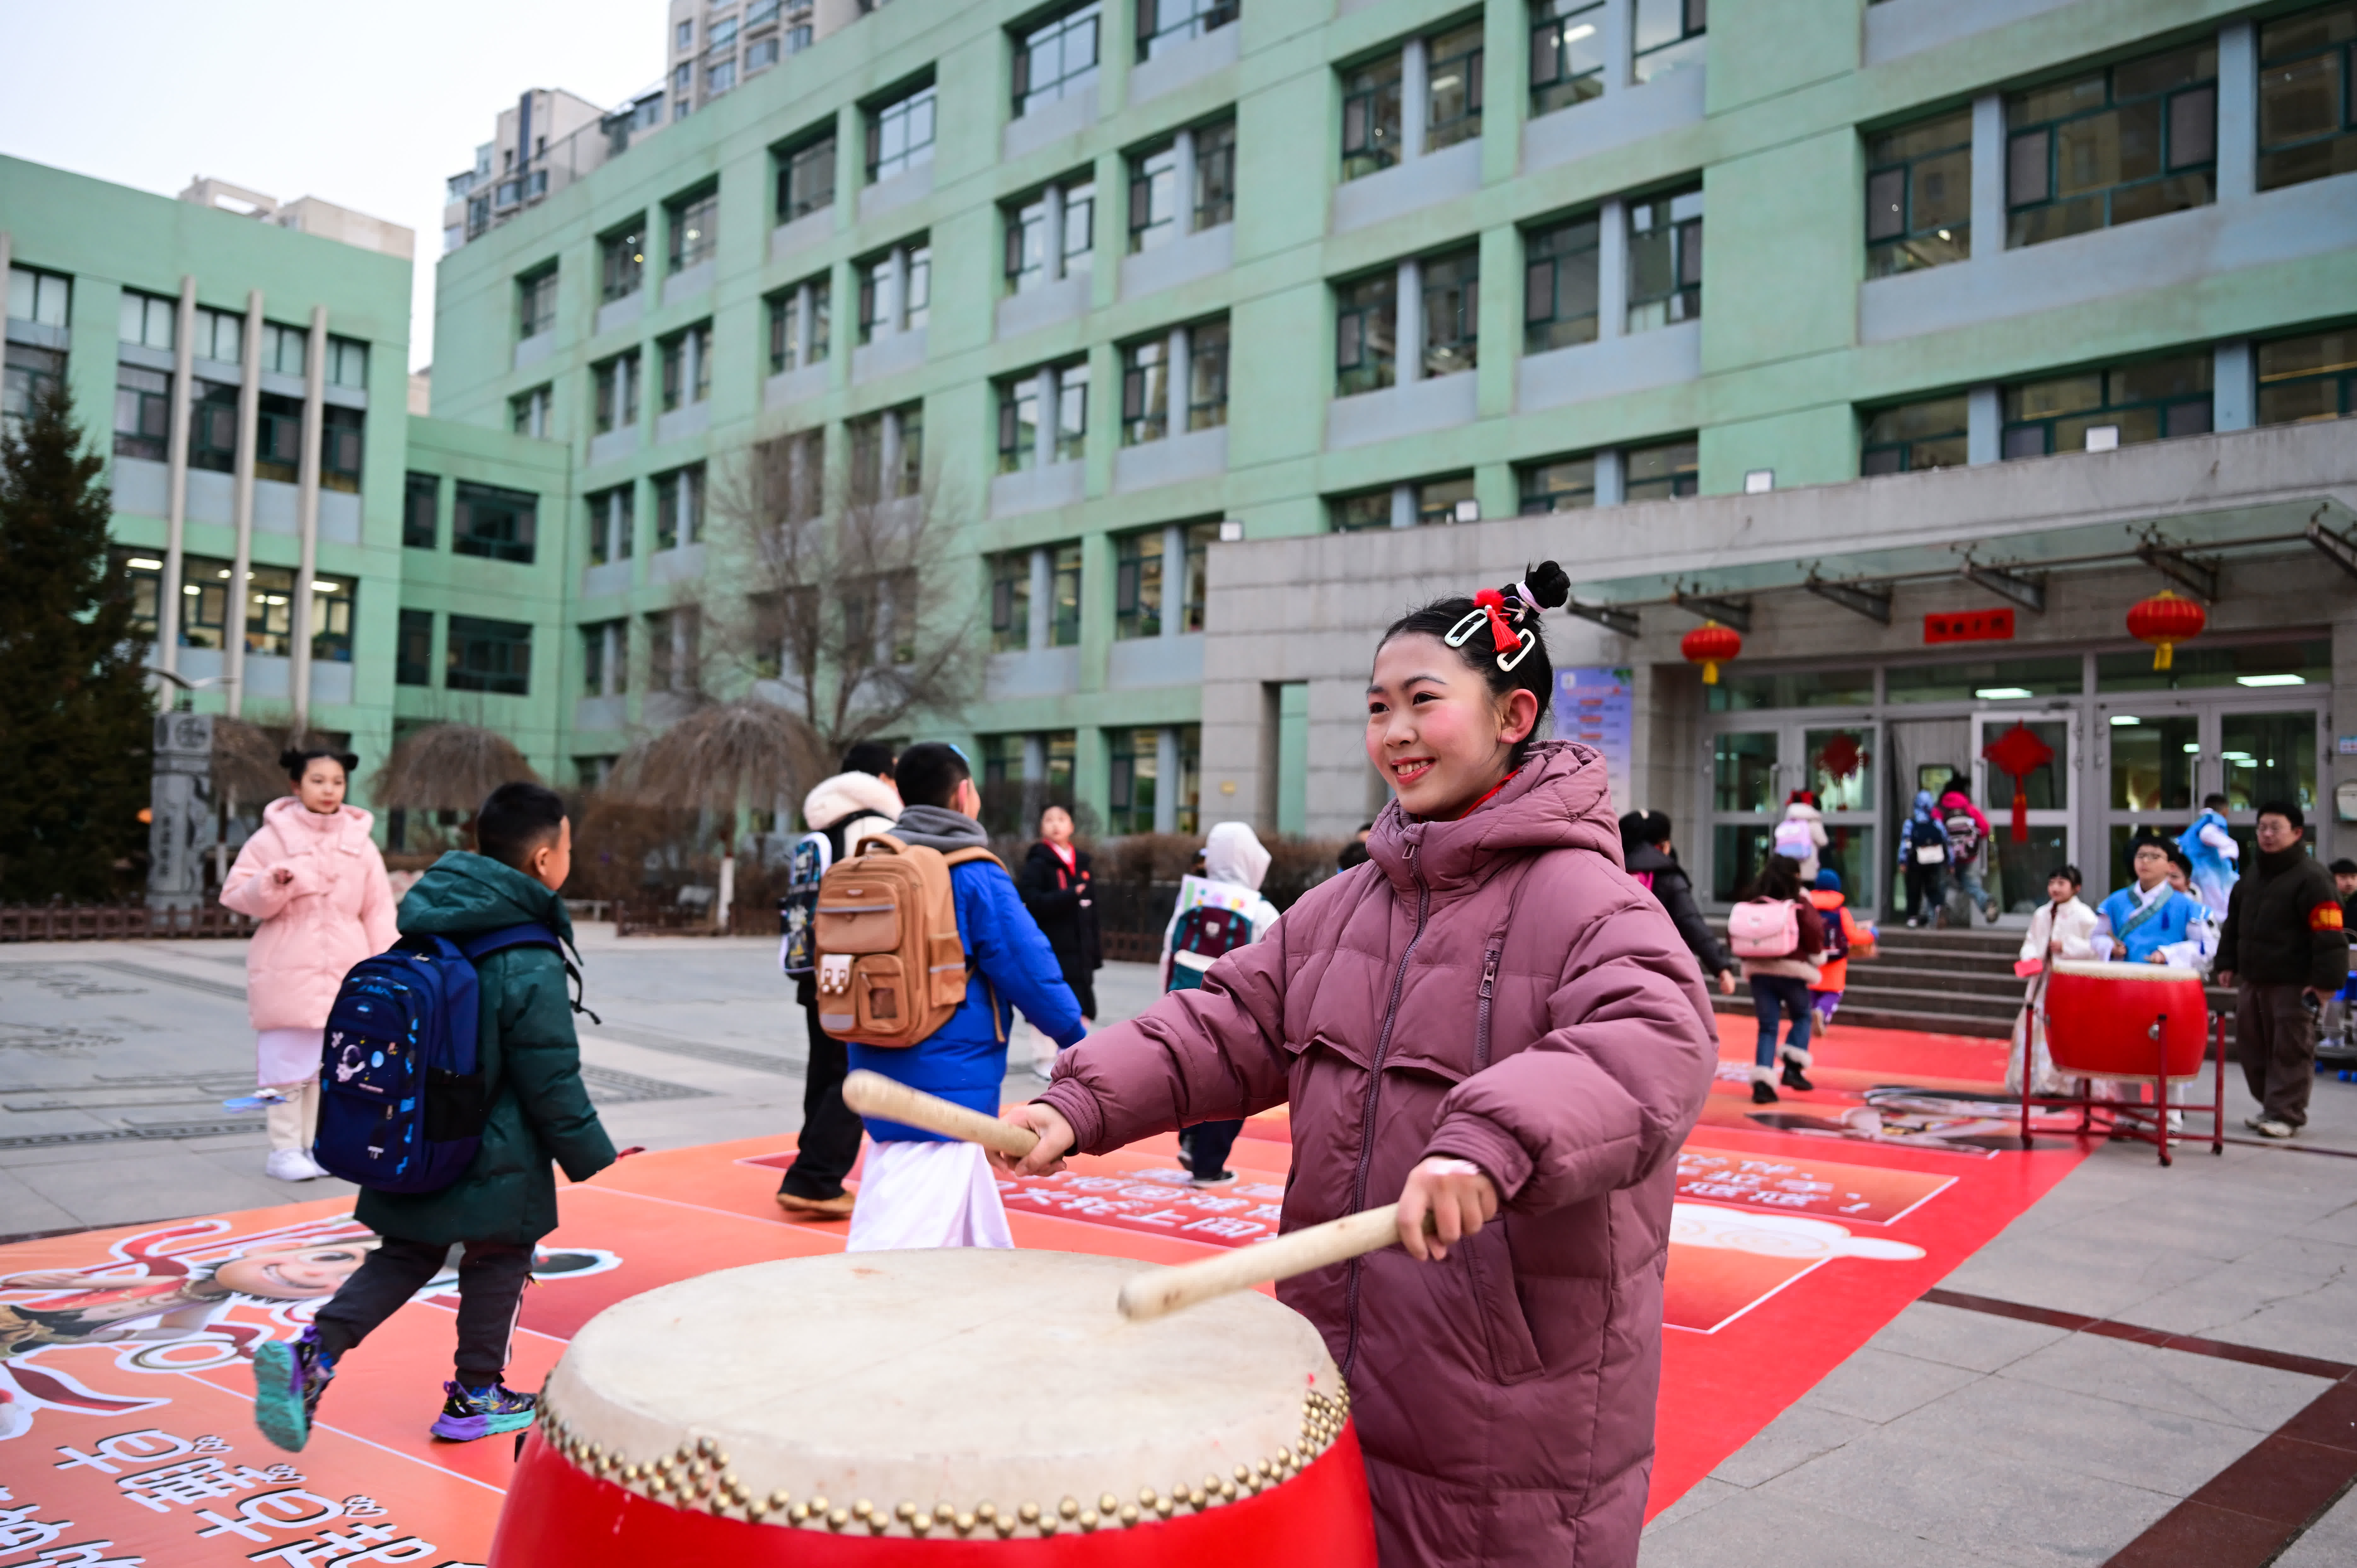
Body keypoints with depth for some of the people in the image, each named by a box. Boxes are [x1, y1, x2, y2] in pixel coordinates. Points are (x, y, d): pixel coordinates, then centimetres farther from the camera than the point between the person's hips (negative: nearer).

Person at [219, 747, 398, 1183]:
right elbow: (236, 895, -2)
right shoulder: (273, 837, -3)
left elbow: (378, 910, 5)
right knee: (288, 1062, 1)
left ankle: (317, 1145, 23)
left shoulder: (360, 842, 4)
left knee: (331, 1064, 11)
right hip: (287, 972, -3)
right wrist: (273, 883, -22)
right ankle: (285, 1150, 12)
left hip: (343, 973, 3)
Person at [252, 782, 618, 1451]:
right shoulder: (530, 966, -21)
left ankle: (312, 1353, 4)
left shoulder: (426, 937, 3)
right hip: (494, 1163, -7)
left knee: (406, 1256, 19)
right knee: (498, 1263, 11)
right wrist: (588, 1153, -5)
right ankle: (475, 1399, 23)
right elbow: (552, 1079, -18)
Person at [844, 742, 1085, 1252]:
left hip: (882, 1071, 8)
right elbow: (1029, 969, -12)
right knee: (897, 1240, -6)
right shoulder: (976, 876, -14)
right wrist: (1077, 1036, 4)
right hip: (947, 1080, -8)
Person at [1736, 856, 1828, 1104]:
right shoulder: (1800, 904, -4)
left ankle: (1762, 1082, -6)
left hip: (1759, 970, 3)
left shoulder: (1752, 904, 7)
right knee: (1802, 1017, 20)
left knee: (1767, 1027, 7)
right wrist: (1817, 957, 3)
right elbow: (1814, 931, -15)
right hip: (1791, 970, -3)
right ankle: (1793, 1068, 5)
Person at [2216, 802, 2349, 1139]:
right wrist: (2227, 963, 18)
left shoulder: (2311, 878, -12)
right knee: (2252, 1044, 12)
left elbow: (2329, 935, -16)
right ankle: (2269, 1105, 25)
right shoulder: (2253, 874, 13)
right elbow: (2234, 922, 21)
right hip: (2252, 979, 8)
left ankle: (2286, 1114, 5)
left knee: (2290, 1049, -2)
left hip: (2293, 984, -8)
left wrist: (2326, 981, -19)